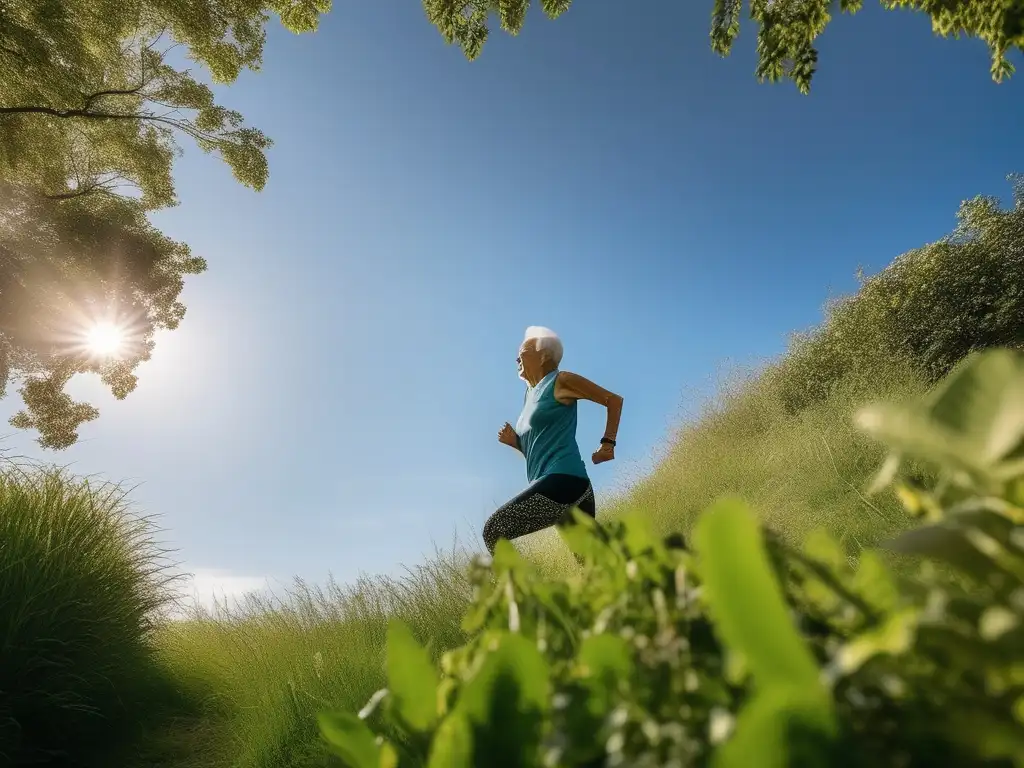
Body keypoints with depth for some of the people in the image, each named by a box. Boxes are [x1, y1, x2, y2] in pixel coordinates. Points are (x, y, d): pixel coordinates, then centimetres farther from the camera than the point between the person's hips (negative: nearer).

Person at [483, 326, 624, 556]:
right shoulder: (530, 395, 23)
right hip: (552, 486, 9)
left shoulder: (561, 382, 0)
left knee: (493, 531, -13)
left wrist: (607, 443, -2)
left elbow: (613, 399, 4)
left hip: (563, 481, -9)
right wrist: (514, 442, 8)